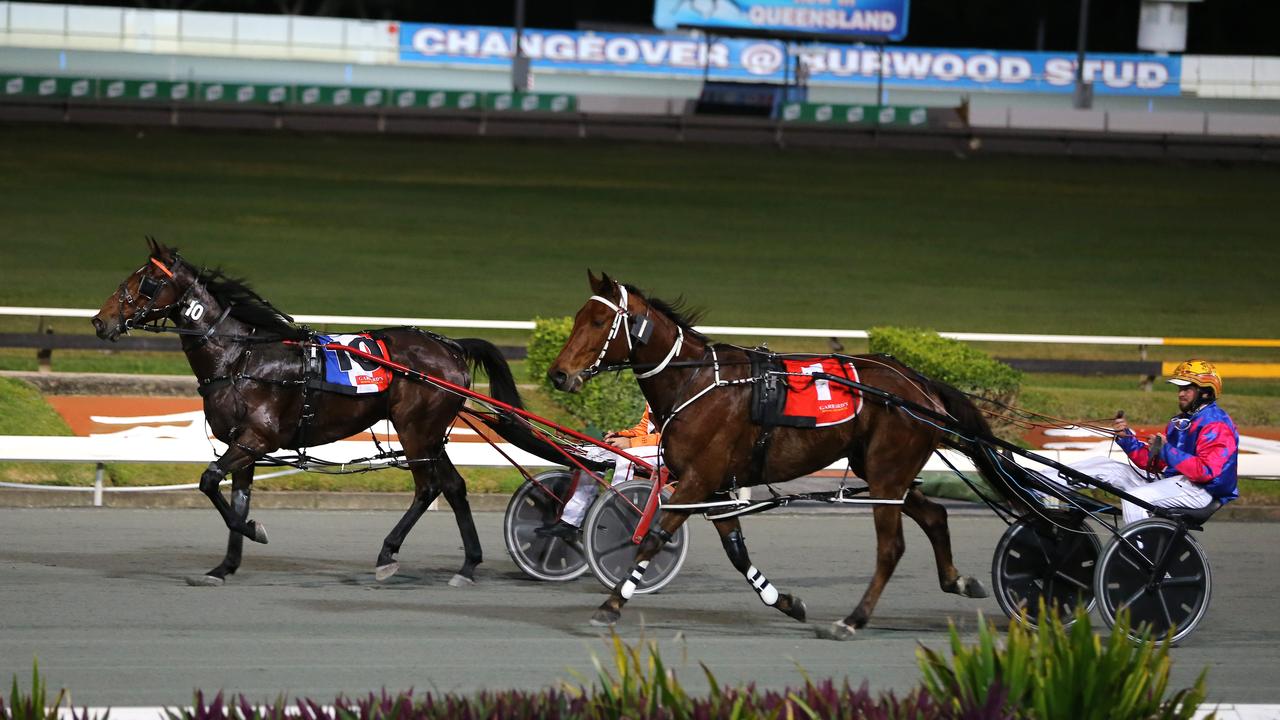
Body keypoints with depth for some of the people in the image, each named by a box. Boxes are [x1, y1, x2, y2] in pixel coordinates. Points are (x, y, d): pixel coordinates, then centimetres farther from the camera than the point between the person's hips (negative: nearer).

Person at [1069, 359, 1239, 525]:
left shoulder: (1216, 425, -10)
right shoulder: (1180, 421, 21)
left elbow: (1207, 471, -23)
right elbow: (1153, 463, 15)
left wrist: (1167, 451, -24)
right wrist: (1126, 438, 2)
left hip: (1199, 490, -9)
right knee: (1104, 466, 4)